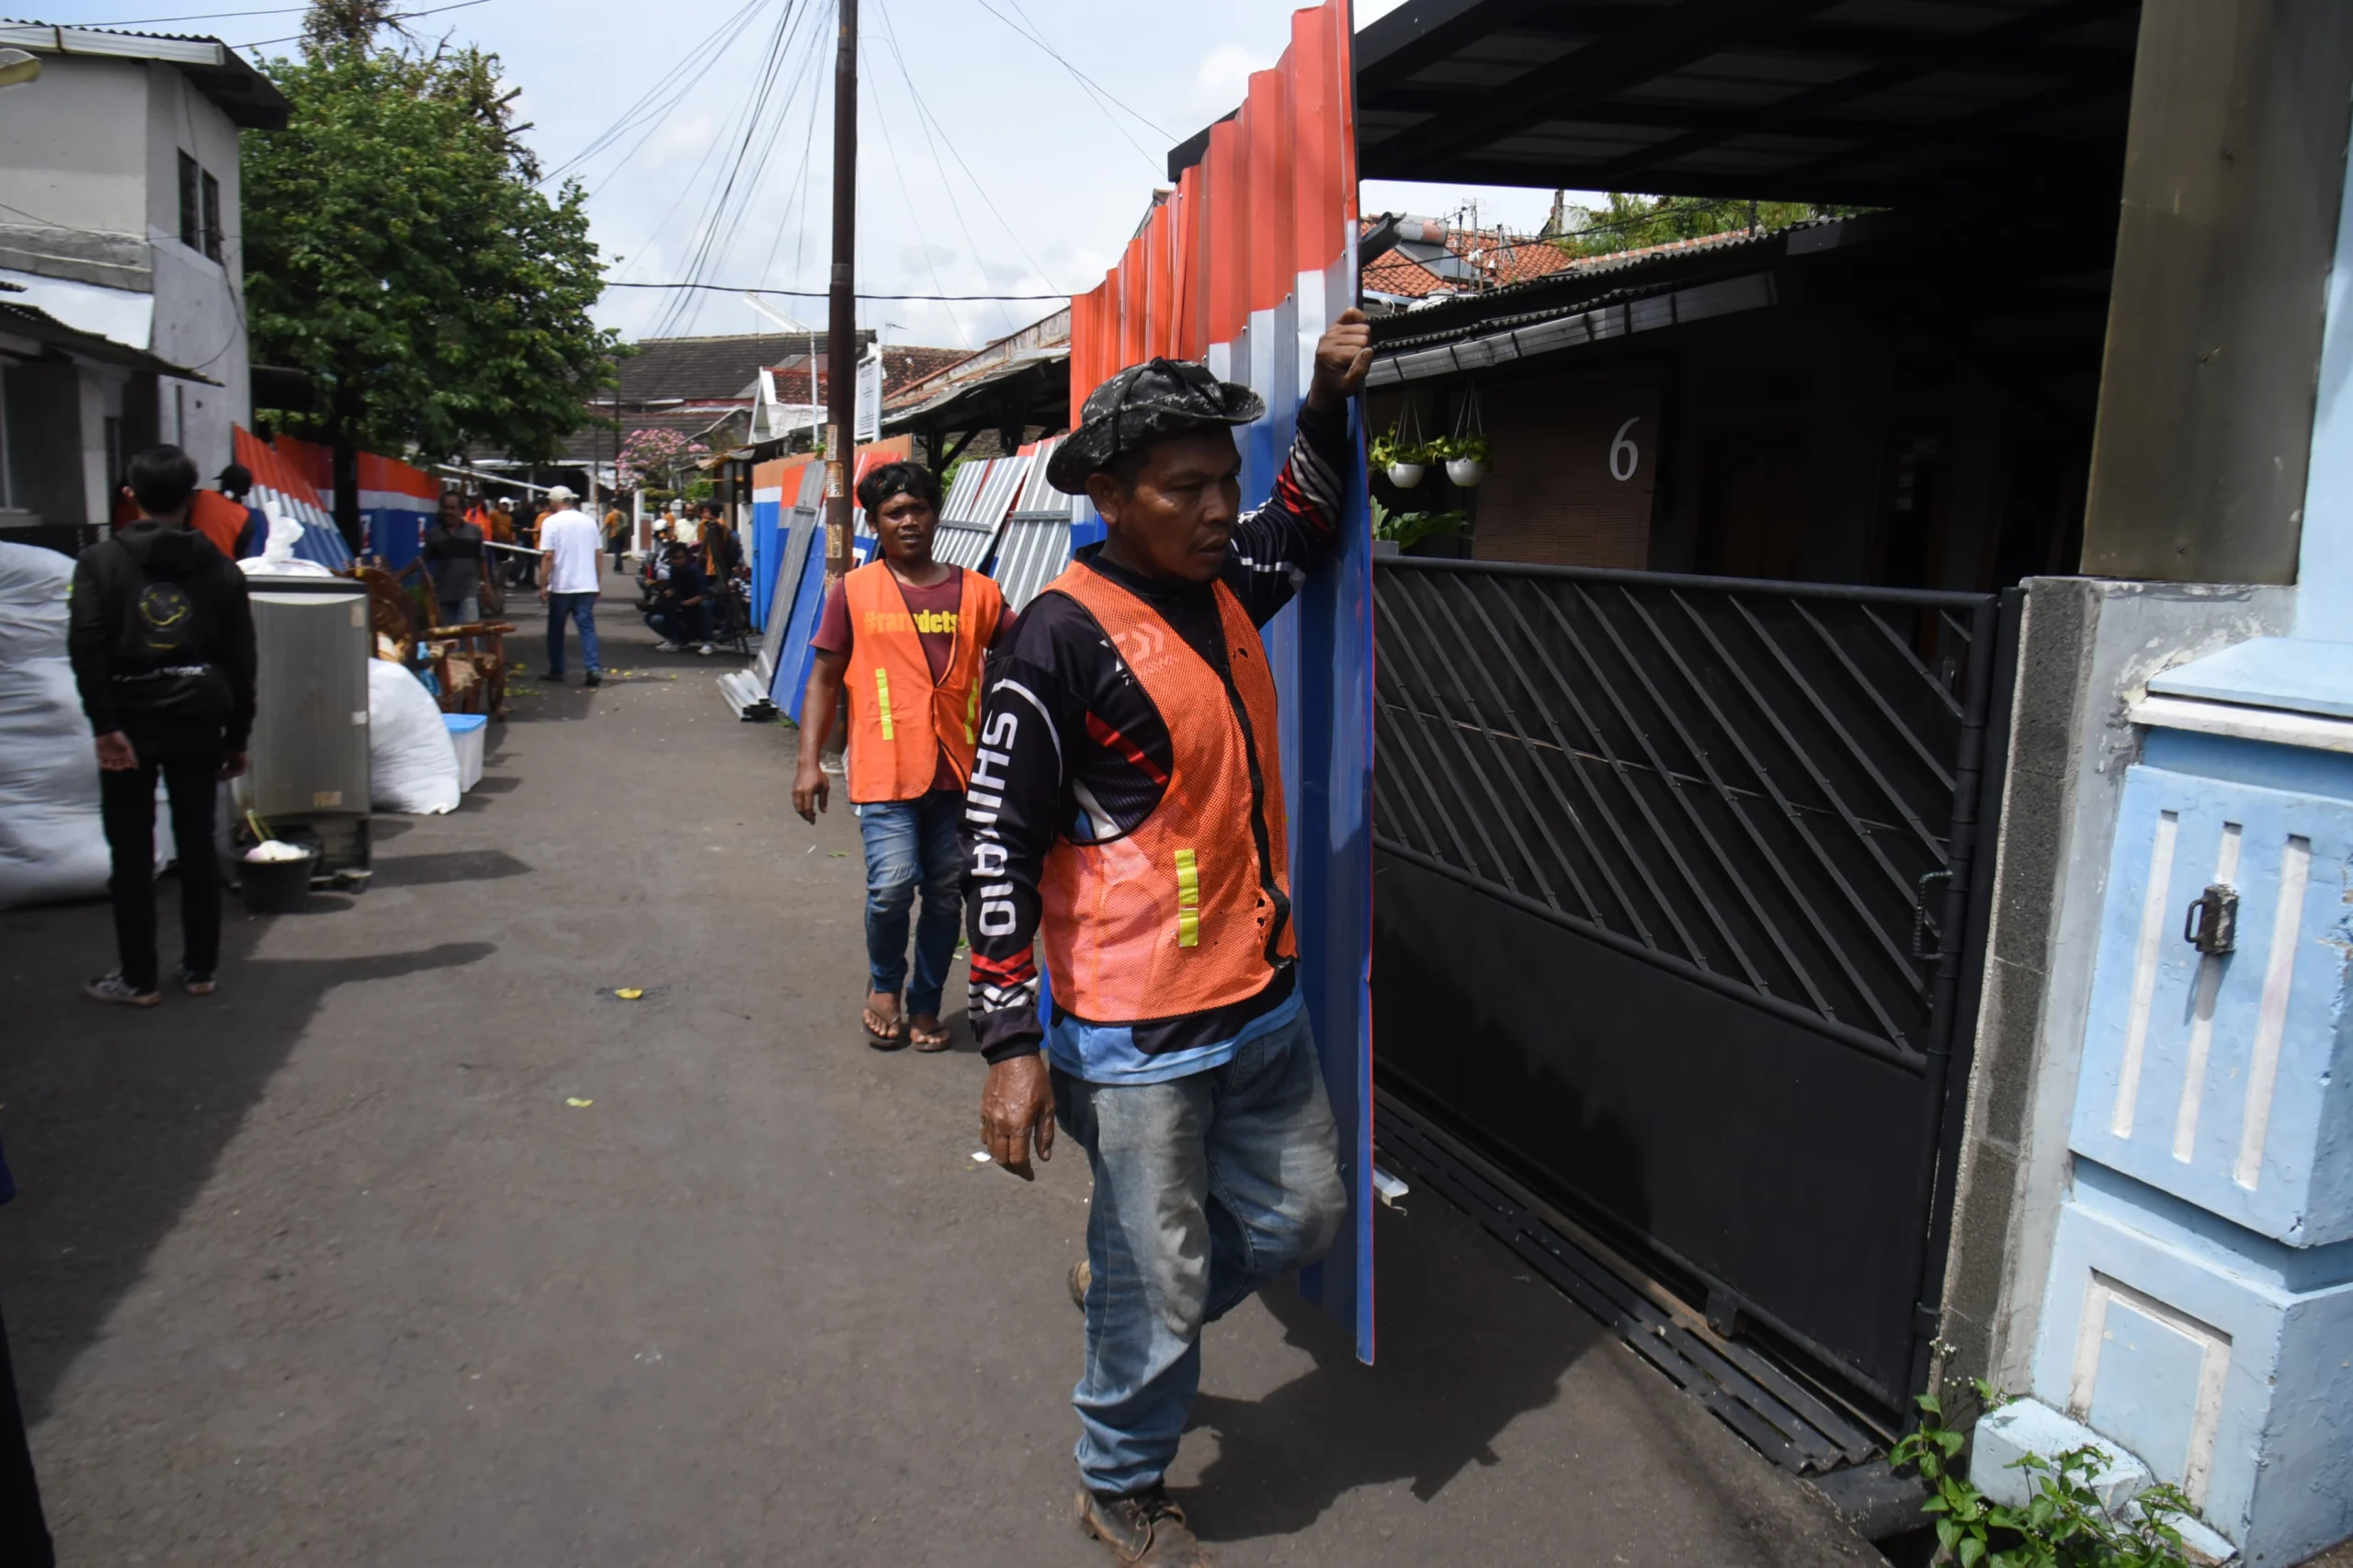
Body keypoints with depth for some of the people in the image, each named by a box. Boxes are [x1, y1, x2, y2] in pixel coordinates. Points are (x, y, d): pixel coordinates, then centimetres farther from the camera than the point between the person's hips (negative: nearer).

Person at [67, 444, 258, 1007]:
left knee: (132, 853, 5)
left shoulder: (101, 560, -2)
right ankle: (200, 969, 16)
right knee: (197, 846, 10)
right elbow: (240, 658, 5)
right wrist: (237, 737, 10)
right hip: (197, 722, 2)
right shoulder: (219, 568, 5)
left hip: (129, 722, -2)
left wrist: (104, 724, -15)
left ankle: (137, 979, 9)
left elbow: (87, 645, -13)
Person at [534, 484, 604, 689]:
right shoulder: (589, 521, 7)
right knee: (587, 627, 0)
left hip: (561, 586, -3)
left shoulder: (551, 522, -7)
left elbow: (548, 557, -12)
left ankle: (556, 671, 20)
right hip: (587, 585, 3)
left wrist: (543, 586, -8)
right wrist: (598, 582, 20)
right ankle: (594, 668, -16)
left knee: (556, 629, 12)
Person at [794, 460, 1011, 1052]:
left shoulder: (976, 591, 8)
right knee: (892, 886, -14)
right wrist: (809, 761, -3)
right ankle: (884, 984, 16)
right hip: (885, 771, -2)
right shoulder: (854, 592, 3)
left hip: (958, 770, 3)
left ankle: (925, 1004, 28)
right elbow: (824, 679, 5)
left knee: (946, 895, 8)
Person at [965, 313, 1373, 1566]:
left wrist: (1328, 401, 12)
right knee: (1161, 1284, 9)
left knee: (1300, 1213, 21)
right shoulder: (1062, 636, -17)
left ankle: (1122, 1288, 45)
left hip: (1262, 998, 8)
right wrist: (1009, 1045, -18)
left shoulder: (1223, 583, 5)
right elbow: (997, 843, -16)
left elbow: (1306, 529, 28)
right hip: (1137, 1034, -7)